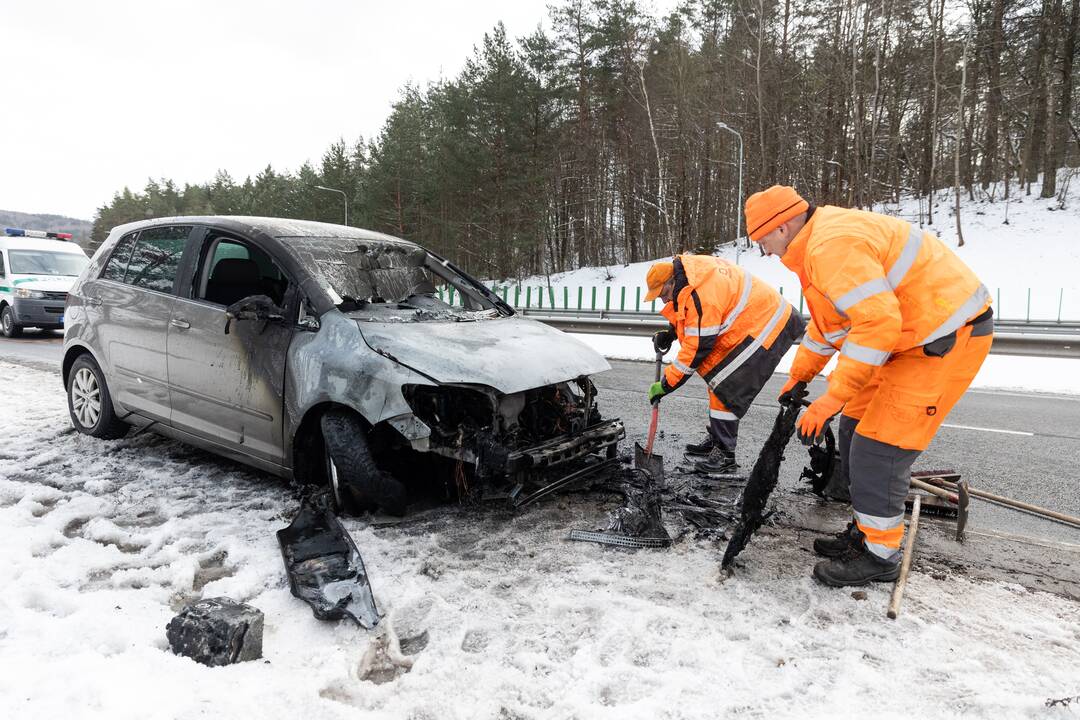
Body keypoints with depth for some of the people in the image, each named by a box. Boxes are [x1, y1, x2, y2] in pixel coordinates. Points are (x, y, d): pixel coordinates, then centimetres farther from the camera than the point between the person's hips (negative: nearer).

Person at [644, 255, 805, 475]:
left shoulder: (702, 295, -29)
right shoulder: (688, 270, 1)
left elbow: (698, 348, -25)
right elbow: (692, 316, 18)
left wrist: (665, 385, -17)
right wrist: (669, 333, 2)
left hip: (767, 326, -11)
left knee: (724, 387, -13)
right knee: (716, 379, 13)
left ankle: (724, 456, -5)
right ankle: (717, 441, 26)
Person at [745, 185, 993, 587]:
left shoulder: (833, 245, -24)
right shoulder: (819, 243, 11)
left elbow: (879, 322, -32)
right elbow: (827, 321, 24)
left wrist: (832, 399, -27)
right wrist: (800, 376, 28)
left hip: (948, 337, -11)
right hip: (911, 335, 11)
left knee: (878, 447, -7)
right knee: (855, 430, 14)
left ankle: (879, 555, 10)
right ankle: (867, 531, 27)